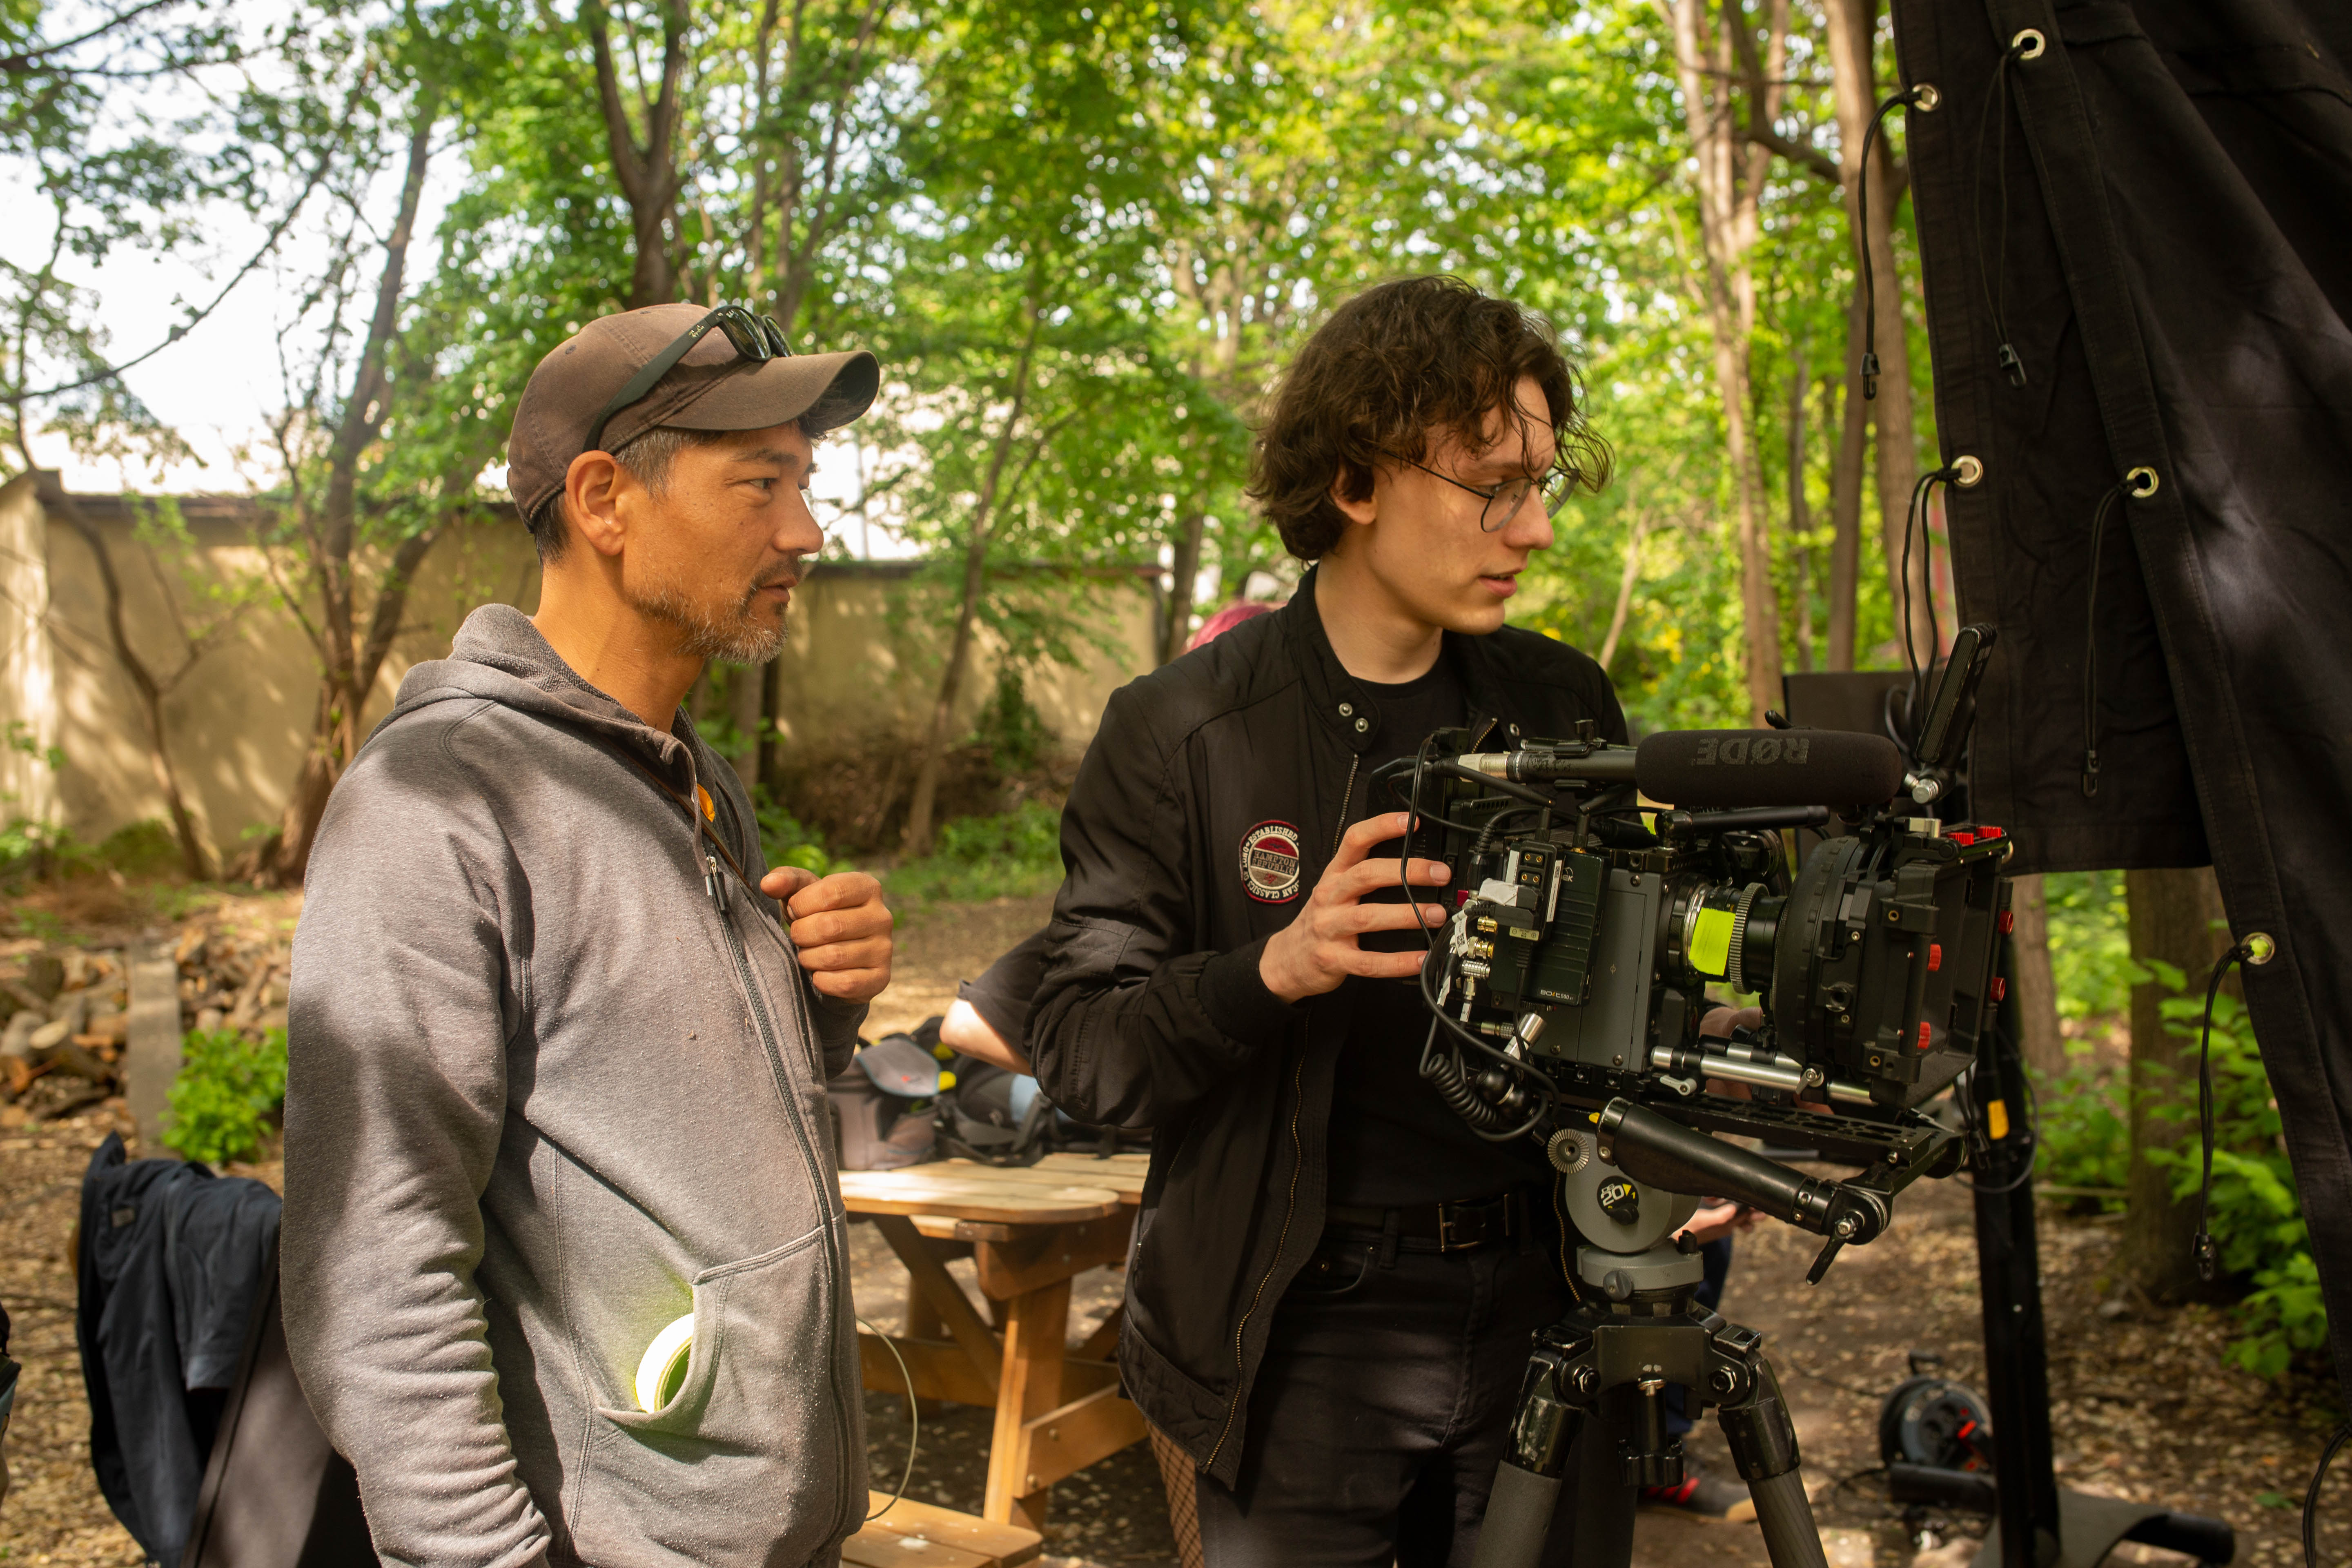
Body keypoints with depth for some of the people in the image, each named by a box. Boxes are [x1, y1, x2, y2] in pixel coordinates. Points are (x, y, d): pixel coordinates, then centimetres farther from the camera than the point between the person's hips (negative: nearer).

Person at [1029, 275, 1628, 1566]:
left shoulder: (1565, 708, 3)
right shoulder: (1180, 734, -9)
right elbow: (1077, 1047, -11)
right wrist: (1272, 973, -28)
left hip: (1537, 1313, 4)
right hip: (1306, 1337, -3)